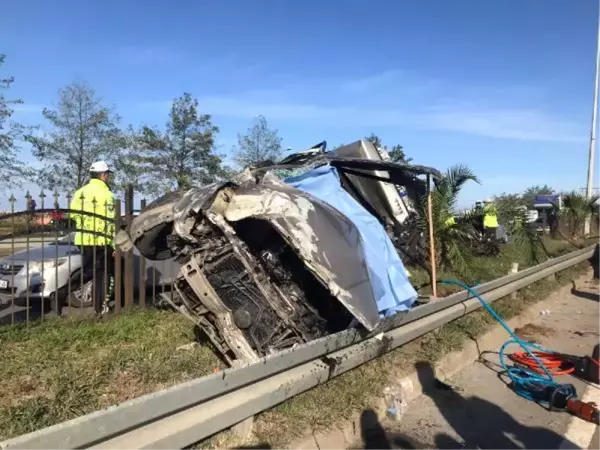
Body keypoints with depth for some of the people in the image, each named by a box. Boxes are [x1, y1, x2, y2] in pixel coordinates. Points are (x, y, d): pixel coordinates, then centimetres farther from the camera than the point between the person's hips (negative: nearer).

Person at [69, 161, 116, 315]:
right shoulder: (106, 194, -11)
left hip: (83, 240, 6)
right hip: (101, 241, -6)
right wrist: (115, 245, -11)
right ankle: (100, 308, 7)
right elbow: (110, 222, -14)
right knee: (101, 275, 4)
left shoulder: (80, 192, 9)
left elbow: (72, 214, 11)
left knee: (87, 273, 18)